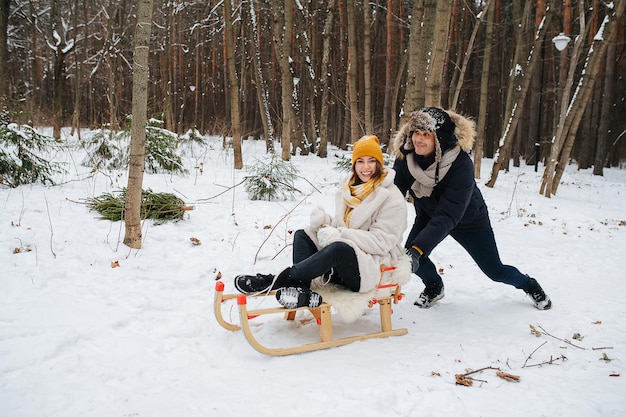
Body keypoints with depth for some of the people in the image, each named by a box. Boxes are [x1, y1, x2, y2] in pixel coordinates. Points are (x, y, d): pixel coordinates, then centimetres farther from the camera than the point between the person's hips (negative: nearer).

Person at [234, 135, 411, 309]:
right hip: (341, 267, 8)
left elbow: (382, 241, -16)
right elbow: (339, 226, 15)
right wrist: (324, 221, -9)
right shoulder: (349, 190, 15)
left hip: (374, 269, -8)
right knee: (302, 235, -5)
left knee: (338, 248, -37)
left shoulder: (392, 198, -8)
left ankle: (274, 281, -29)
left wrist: (340, 235, -25)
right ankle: (302, 290, -32)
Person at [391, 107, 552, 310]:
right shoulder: (406, 156, -24)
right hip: (429, 215, 4)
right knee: (409, 254, -17)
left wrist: (418, 248, -52)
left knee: (495, 270, 5)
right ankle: (434, 287, 18)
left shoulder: (461, 164, -37)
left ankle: (529, 284, 40)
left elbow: (447, 215, -42)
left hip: (468, 219, -3)